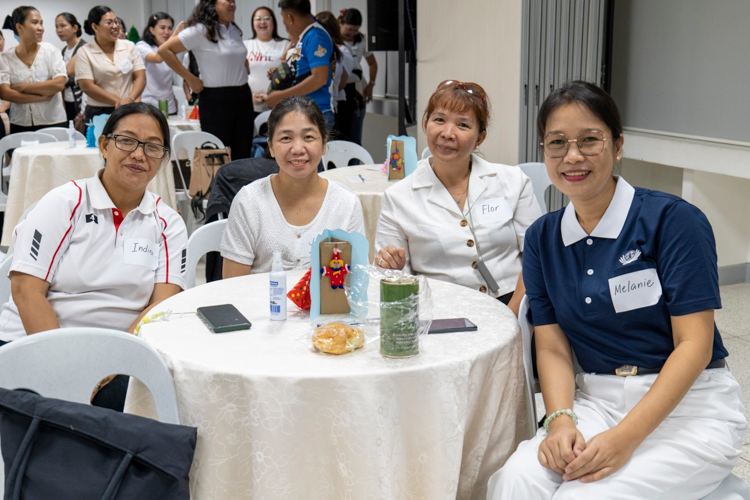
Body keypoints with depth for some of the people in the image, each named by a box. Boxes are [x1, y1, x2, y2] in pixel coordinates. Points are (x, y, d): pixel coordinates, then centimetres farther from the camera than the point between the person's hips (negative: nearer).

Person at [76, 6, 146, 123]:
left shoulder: (129, 46, 8)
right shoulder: (84, 52, 1)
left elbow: (140, 77, 2)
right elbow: (87, 86, -7)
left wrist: (129, 99, -16)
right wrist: (118, 101, -13)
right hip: (98, 113, -2)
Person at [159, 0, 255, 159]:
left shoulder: (235, 31, 13)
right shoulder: (200, 31, -8)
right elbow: (164, 50, -12)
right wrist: (190, 78, -11)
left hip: (243, 97, 6)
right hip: (216, 99, -6)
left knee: (243, 157, 4)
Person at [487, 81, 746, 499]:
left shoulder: (674, 220, -9)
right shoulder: (542, 238, 7)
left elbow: (694, 344, -13)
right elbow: (552, 346, 3)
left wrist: (625, 437, -21)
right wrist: (560, 419, -17)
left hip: (689, 404, -3)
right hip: (597, 400, 4)